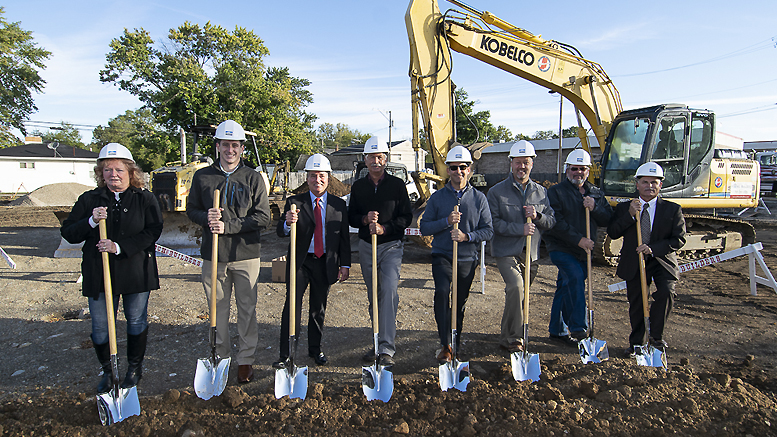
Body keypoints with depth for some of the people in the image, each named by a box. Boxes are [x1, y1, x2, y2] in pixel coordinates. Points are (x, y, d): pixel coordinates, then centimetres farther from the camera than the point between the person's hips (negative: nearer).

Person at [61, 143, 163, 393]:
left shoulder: (145, 199, -1)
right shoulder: (89, 200, 4)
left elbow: (153, 231, -10)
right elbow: (68, 234, 2)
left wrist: (119, 247, -19)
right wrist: (91, 222, -17)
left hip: (136, 272, -1)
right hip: (99, 274, 2)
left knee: (136, 321, 11)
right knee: (100, 326, 6)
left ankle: (135, 367, 31)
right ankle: (107, 371, 28)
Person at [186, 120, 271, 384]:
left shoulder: (253, 178, 1)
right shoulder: (202, 177, 7)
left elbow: (263, 217, -5)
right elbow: (191, 210, 12)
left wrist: (228, 226, -15)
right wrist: (206, 218, -12)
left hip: (246, 254, -1)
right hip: (213, 255, 2)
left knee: (247, 309, 5)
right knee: (218, 308, 11)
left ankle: (246, 360, 19)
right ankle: (220, 356, 28)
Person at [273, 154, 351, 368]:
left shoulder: (339, 204, 4)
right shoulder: (295, 202, 0)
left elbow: (344, 237, 6)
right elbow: (281, 232, -7)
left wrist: (345, 265, 1)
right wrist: (288, 223, -30)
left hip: (326, 263, 2)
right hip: (300, 262, -1)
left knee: (319, 308, 12)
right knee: (292, 306, -5)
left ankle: (315, 349, 28)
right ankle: (285, 355, 5)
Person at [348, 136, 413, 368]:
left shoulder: (397, 185, -1)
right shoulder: (358, 186, 8)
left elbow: (406, 217, -2)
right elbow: (351, 217, 9)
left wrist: (384, 228, -16)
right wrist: (365, 219, -13)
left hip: (391, 246, -3)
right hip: (366, 246, 4)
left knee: (389, 291, -17)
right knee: (373, 296, 10)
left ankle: (387, 349, -14)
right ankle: (379, 342, 24)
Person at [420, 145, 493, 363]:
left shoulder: (479, 198, 4)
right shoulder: (437, 197, 2)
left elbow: (488, 230, 1)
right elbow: (424, 227, -1)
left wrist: (467, 236, -16)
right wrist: (447, 221, -16)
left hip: (467, 259, 2)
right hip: (442, 257, -1)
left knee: (459, 304, 11)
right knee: (442, 291, -25)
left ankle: (455, 348, 31)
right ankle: (445, 346, -15)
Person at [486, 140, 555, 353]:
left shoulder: (541, 192, 12)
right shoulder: (497, 191, -2)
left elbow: (552, 221, 11)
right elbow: (493, 222, -9)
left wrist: (537, 217, -10)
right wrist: (520, 229, -17)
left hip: (531, 254, 5)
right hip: (506, 251, -4)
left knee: (519, 295, 11)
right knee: (516, 286, -24)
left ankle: (508, 336, 30)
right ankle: (512, 338, -9)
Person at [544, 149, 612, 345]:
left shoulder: (596, 194, 14)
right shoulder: (556, 192, -4)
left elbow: (608, 219, 9)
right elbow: (555, 223, -14)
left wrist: (594, 208, -10)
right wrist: (578, 239, -18)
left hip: (583, 250, 5)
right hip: (561, 248, -5)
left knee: (565, 287, 10)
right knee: (576, 277, -24)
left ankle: (557, 329, 20)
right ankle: (578, 327, -17)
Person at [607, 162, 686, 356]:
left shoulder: (672, 209, -1)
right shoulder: (624, 208, 2)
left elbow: (679, 239, -7)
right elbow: (612, 233, -7)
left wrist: (653, 249, -22)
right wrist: (630, 215, -19)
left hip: (662, 261, -1)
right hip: (633, 262, 1)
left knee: (666, 291, -25)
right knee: (635, 303, 7)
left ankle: (656, 336, -3)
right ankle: (637, 343, 27)